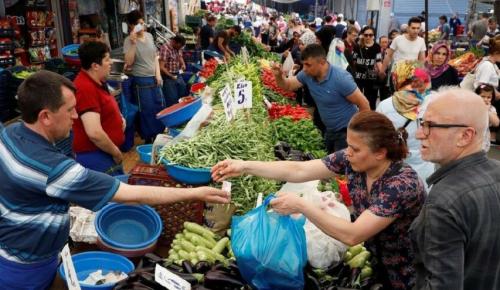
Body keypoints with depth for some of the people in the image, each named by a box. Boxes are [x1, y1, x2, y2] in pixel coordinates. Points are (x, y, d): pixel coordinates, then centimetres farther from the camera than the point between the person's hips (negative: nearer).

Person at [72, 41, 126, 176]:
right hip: (96, 156, -10)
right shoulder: (86, 88, -22)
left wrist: (119, 118, 5)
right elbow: (94, 133, -30)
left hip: (106, 153, 10)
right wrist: (116, 153, -16)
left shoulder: (97, 82, 9)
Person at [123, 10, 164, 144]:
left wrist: (158, 75, 4)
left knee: (160, 106, 13)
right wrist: (133, 43, -25)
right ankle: (149, 137, 15)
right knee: (147, 110, 1)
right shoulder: (129, 40, -10)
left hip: (154, 78, 6)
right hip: (141, 80, -6)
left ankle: (159, 134, 29)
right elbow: (129, 62, -20)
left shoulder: (149, 36, 6)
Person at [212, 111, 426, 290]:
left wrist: (301, 206, -34)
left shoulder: (402, 185, -32)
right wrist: (245, 166, -20)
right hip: (375, 262, 5)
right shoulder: (351, 160, -14)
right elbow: (298, 171, -15)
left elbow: (352, 235, -35)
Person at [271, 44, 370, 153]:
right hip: (329, 130, 7)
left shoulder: (341, 78, -27)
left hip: (347, 131, -7)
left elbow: (364, 104, -21)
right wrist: (279, 75, -17)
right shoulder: (307, 75, -8)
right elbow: (287, 86, 5)